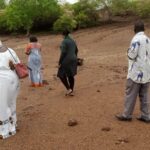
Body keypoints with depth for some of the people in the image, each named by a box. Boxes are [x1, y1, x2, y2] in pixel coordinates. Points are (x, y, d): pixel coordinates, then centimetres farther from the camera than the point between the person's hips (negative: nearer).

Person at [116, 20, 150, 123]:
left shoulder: (137, 39, -13)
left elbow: (132, 55, -15)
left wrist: (129, 51, 5)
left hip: (136, 72, -7)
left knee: (131, 94, 1)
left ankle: (127, 115, 8)